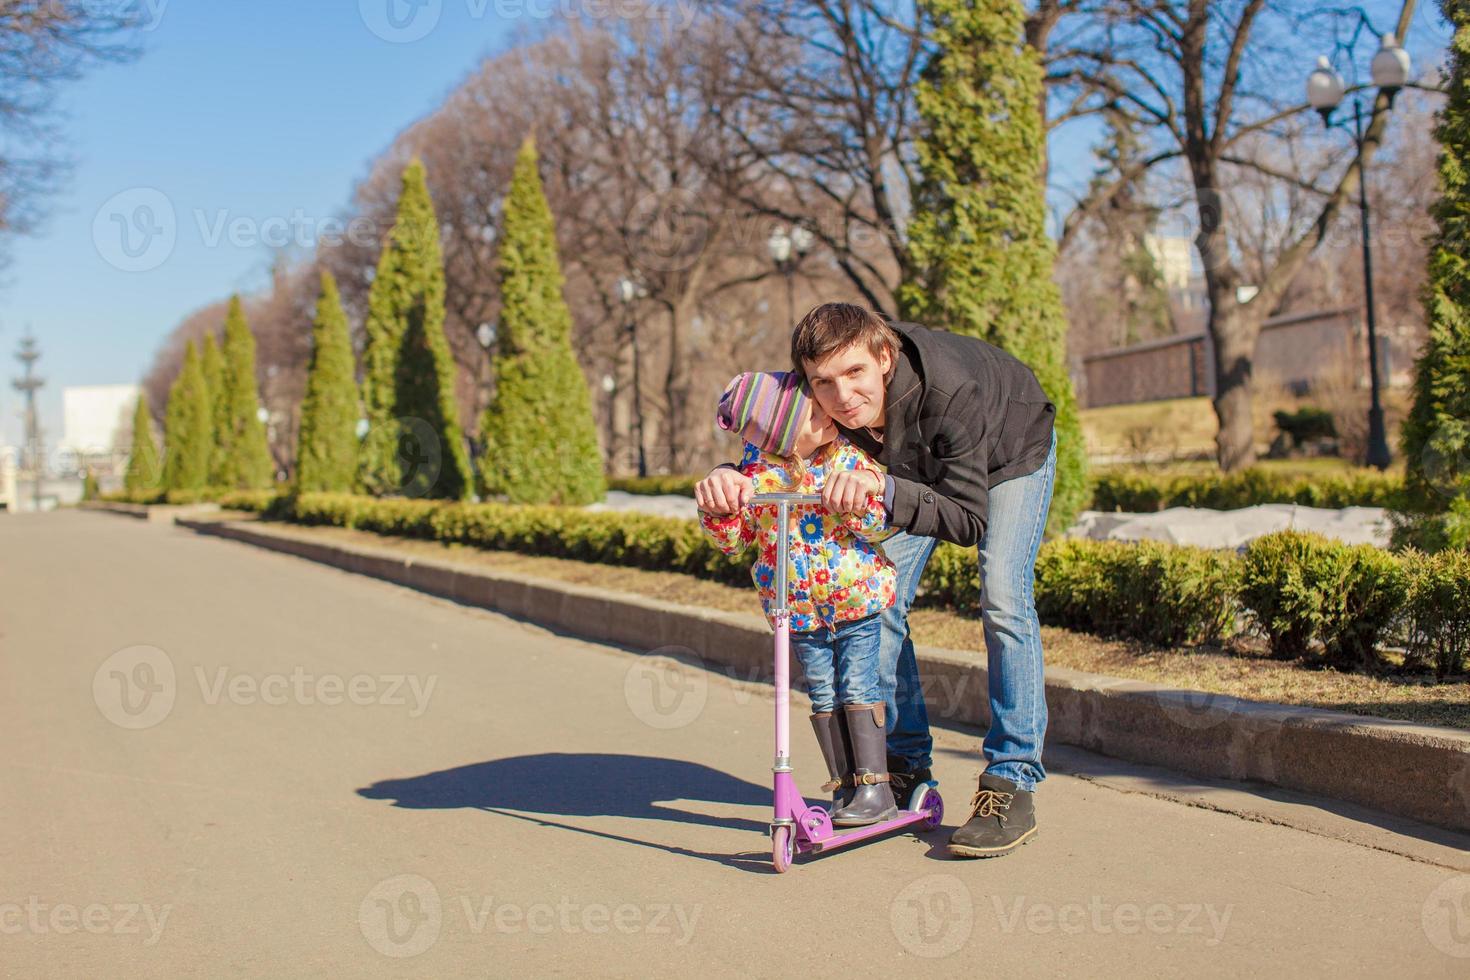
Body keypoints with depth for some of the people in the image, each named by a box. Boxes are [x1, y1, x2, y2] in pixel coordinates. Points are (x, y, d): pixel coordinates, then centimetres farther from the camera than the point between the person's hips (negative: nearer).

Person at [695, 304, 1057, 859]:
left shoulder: (949, 390, -45)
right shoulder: (824, 401, -31)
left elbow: (969, 519, -45)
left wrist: (886, 491, -61)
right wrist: (727, 477, -44)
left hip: (1011, 453, -5)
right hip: (923, 464, 5)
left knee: (1002, 597, -21)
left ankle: (1012, 784, -13)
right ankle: (906, 768, 10)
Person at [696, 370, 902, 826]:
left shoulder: (849, 460, -9)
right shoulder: (755, 476, -6)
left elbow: (882, 526, -12)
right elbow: (733, 540, 4)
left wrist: (859, 503, -31)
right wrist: (717, 512, -15)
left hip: (856, 599, -2)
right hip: (798, 609, 2)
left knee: (857, 686, -4)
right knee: (823, 695, 7)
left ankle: (874, 786, 5)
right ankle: (844, 788, 17)